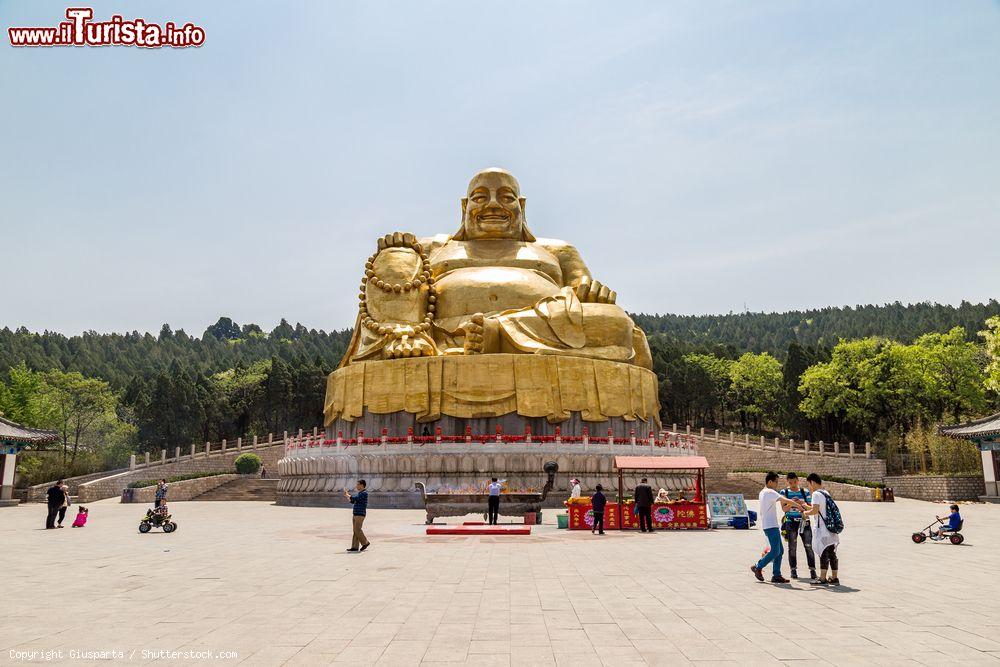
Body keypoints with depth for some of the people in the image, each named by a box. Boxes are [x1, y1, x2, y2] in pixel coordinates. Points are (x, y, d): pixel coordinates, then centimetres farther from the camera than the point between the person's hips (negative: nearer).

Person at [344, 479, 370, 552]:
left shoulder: (364, 493, -13)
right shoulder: (359, 493, 17)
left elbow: (354, 498, -21)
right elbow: (352, 502, 23)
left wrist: (347, 494, -6)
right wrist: (347, 495, 11)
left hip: (360, 515, -9)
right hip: (355, 514, 9)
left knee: (357, 530, -9)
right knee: (355, 530, 6)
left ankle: (365, 542, 6)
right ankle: (355, 547, 5)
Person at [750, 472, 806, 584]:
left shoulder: (762, 493, 18)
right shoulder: (770, 492, -13)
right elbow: (785, 500, -20)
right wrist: (799, 506, -10)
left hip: (771, 525, 10)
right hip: (771, 526, -10)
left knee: (780, 550, 9)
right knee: (775, 551, -8)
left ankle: (776, 575, 8)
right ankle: (758, 567, 2)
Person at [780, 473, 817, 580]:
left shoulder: (805, 492, 7)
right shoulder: (784, 492, 2)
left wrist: (803, 504, -16)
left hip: (804, 521, 1)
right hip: (791, 522, -1)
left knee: (808, 547, -6)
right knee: (792, 547, 1)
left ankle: (812, 570, 0)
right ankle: (793, 570, 10)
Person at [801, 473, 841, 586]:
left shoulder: (816, 494, -12)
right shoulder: (826, 493, 15)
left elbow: (815, 510, -20)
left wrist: (806, 513, -2)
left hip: (821, 528, -8)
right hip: (830, 528, 8)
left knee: (823, 553, -4)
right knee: (832, 553, 12)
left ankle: (822, 579, -1)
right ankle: (834, 578, 18)